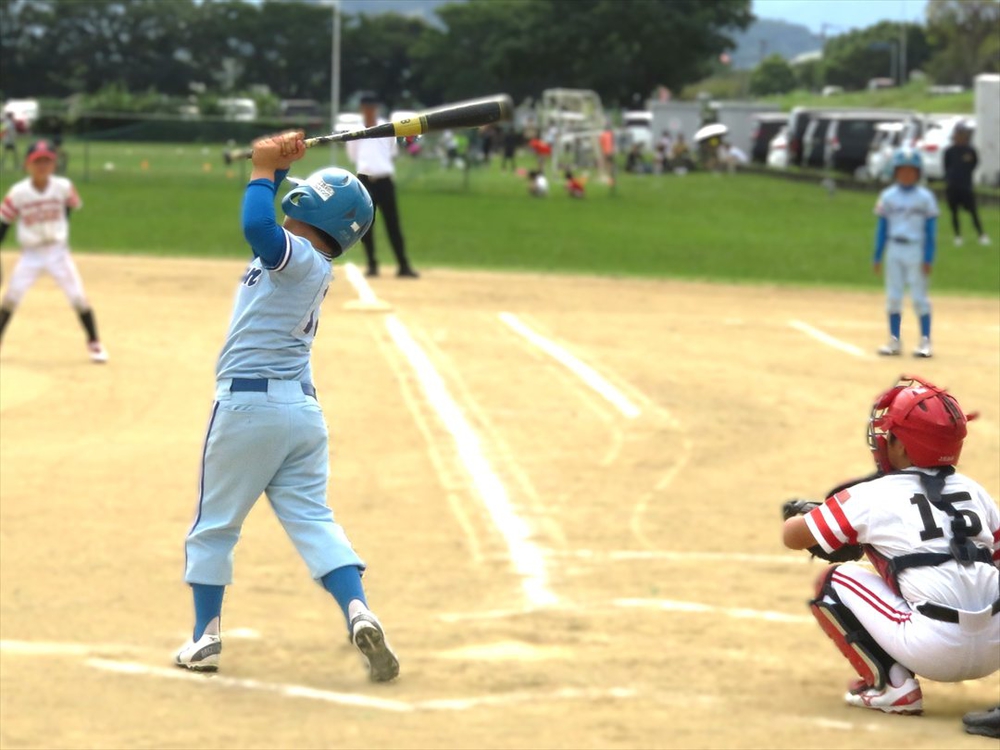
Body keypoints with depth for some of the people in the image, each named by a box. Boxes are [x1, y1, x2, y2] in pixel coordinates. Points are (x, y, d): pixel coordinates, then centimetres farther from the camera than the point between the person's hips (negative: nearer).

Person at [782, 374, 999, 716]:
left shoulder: (871, 497, 3)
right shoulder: (972, 489, 15)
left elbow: (792, 535, 12)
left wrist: (801, 512, 37)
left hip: (935, 651, -6)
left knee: (833, 582, 14)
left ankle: (891, 683, 2)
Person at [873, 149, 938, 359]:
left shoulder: (925, 197, -2)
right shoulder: (888, 197, 5)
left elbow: (931, 231, -1)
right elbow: (882, 228, 9)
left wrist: (928, 258, -7)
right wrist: (877, 256, 6)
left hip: (916, 249, -3)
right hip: (894, 249, 3)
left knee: (919, 297, -3)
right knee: (893, 297, 5)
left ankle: (925, 341, 2)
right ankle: (894, 340, 11)